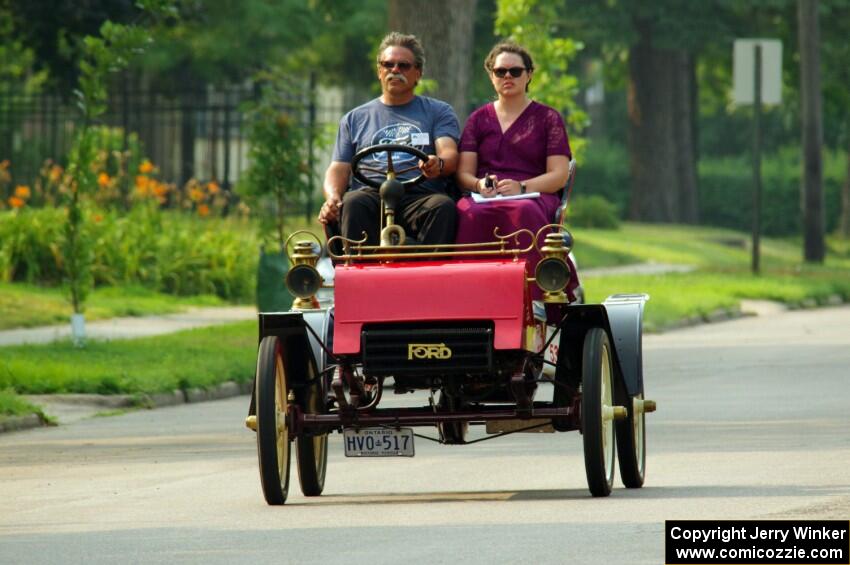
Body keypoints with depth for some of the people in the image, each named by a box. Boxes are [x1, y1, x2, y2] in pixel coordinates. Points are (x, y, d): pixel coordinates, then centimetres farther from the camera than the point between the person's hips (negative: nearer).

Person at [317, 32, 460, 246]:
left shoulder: (438, 112, 22)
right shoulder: (355, 119, 27)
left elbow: (450, 155, 5)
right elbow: (339, 169, 19)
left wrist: (438, 165, -23)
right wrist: (332, 199, -6)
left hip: (420, 195, -1)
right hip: (370, 194, 1)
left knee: (443, 206, -35)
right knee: (353, 204, -35)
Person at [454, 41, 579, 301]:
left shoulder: (548, 118, 15)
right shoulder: (479, 119, 22)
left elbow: (559, 175, 4)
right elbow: (463, 173, 14)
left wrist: (521, 187, -14)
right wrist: (479, 185, -11)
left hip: (533, 195, -2)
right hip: (484, 198, 2)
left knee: (523, 212, -41)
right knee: (470, 214, -37)